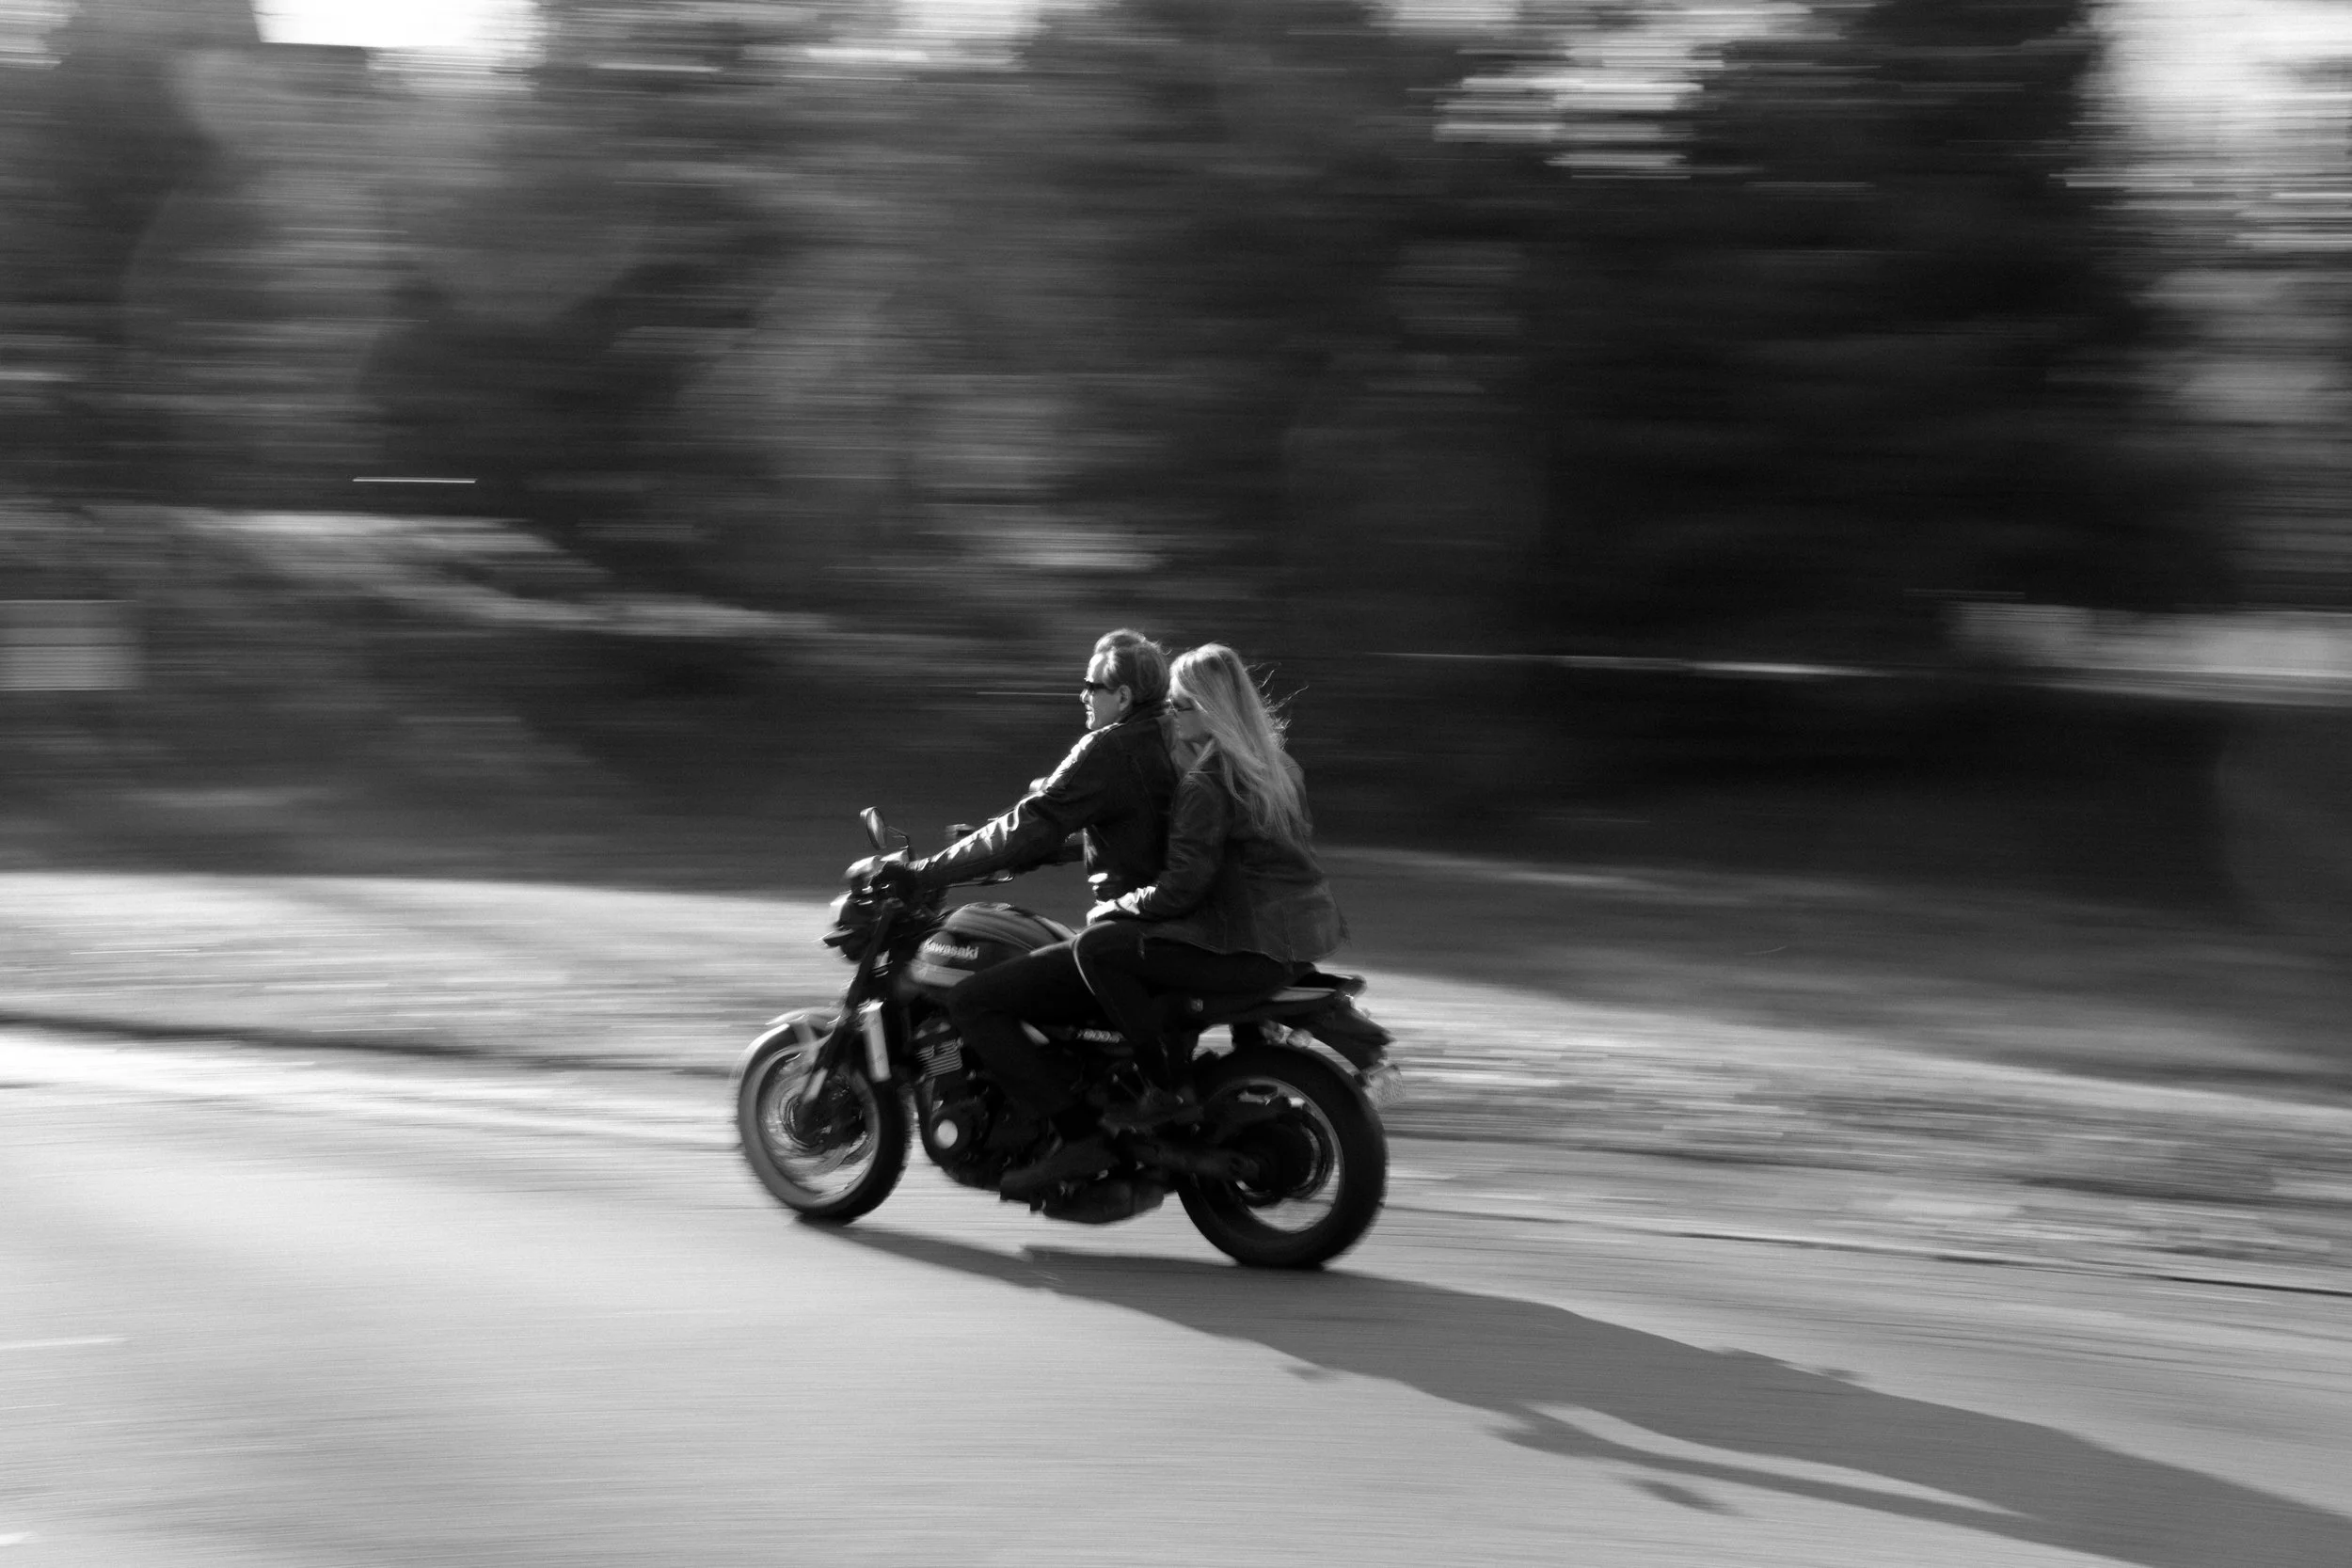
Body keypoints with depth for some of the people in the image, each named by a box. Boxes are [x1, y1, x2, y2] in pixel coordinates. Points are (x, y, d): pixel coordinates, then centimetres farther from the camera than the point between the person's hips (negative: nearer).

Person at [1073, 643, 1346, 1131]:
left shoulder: (1206, 783, -15)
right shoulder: (1276, 762, 13)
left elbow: (1182, 887, -18)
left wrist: (1116, 907, -1)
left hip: (1254, 948, -10)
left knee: (1097, 947, -12)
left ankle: (1170, 1090, -11)